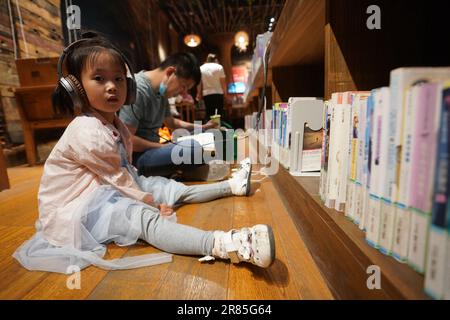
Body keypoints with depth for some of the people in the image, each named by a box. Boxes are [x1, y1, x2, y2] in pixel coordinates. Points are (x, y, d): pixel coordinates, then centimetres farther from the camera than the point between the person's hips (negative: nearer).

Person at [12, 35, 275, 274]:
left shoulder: (116, 125, 7)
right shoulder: (87, 132, -24)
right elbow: (117, 178, -19)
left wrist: (146, 191, 2)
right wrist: (148, 200, -10)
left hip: (115, 191, 10)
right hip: (78, 208, -9)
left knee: (172, 188, 3)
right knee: (145, 217, -34)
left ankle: (231, 185, 9)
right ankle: (222, 245, -52)